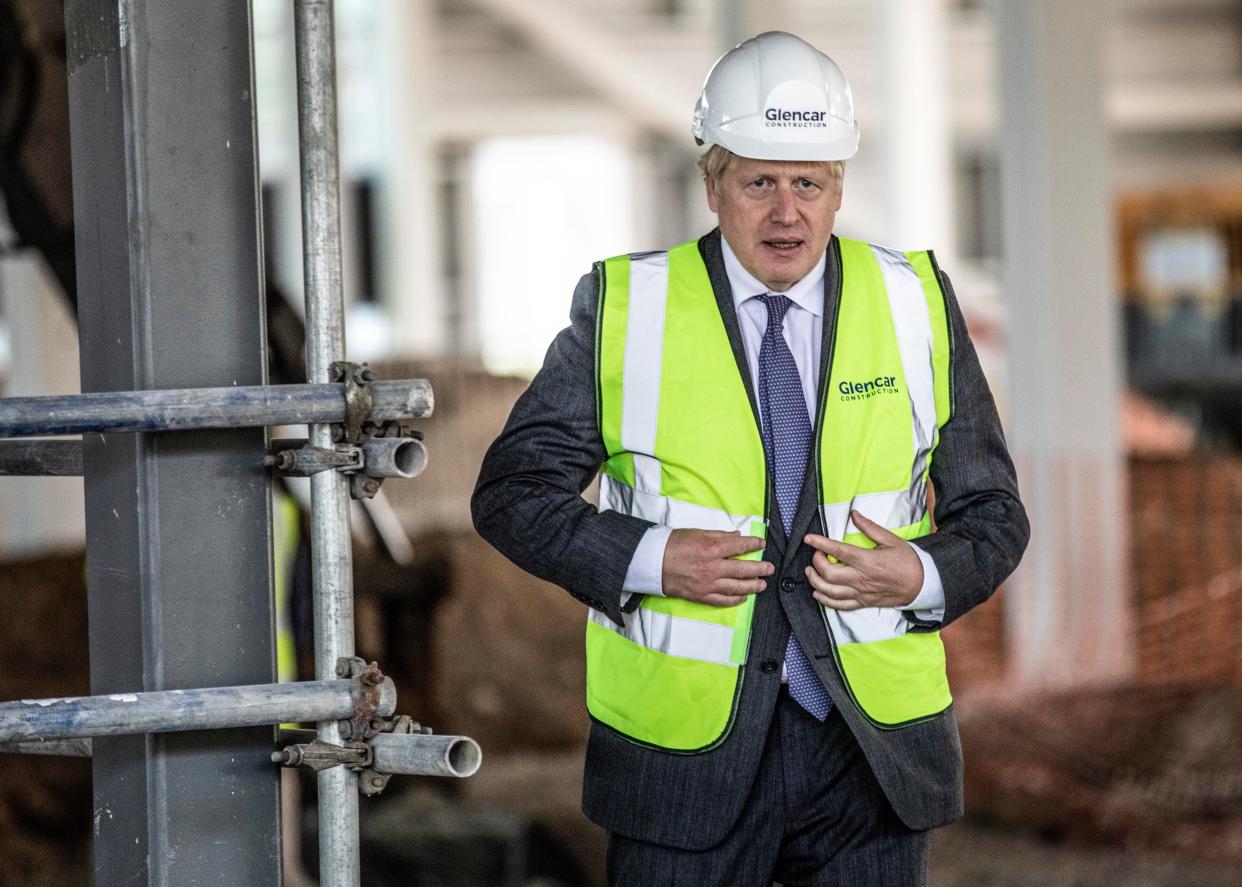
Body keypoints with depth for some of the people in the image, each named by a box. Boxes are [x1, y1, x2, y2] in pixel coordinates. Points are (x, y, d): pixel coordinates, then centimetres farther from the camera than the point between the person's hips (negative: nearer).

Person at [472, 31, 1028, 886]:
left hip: (872, 743, 2)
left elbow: (993, 514, 10)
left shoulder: (914, 304, 5)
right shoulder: (625, 310, 0)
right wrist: (647, 560, -15)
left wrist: (924, 578, -11)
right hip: (686, 745, -1)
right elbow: (514, 492, 1)